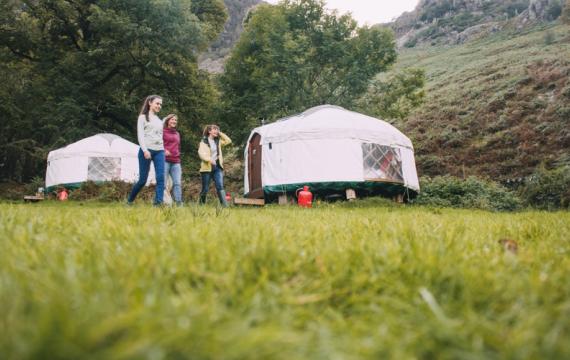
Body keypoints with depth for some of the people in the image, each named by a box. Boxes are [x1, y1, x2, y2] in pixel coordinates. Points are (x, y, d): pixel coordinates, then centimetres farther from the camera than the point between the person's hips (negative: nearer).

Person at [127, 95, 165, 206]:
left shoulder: (159, 120, 21)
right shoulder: (143, 117, 5)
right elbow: (140, 135, -5)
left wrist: (164, 149, 11)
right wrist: (145, 150, -18)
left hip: (159, 151, 5)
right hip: (146, 150, -5)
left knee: (160, 178, -12)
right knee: (142, 180, -2)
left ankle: (158, 203, -16)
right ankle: (129, 201, 18)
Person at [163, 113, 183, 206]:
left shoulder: (177, 134, 23)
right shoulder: (163, 132, 5)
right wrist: (164, 151, -16)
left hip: (176, 162, 5)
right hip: (165, 160, -5)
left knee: (178, 183, -3)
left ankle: (179, 203, -4)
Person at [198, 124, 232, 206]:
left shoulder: (218, 141, 15)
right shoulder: (204, 141, -1)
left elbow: (228, 141, 17)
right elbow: (201, 153, -14)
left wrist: (220, 133, 11)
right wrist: (209, 159, -30)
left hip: (217, 166, 4)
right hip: (207, 167, -3)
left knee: (220, 186, -10)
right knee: (205, 189, 3)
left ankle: (225, 205, -17)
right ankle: (201, 204, 21)